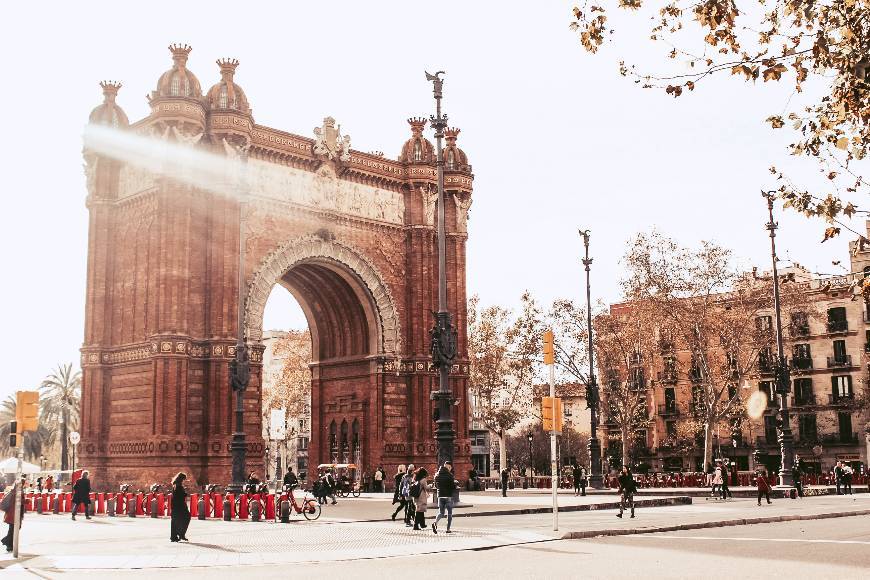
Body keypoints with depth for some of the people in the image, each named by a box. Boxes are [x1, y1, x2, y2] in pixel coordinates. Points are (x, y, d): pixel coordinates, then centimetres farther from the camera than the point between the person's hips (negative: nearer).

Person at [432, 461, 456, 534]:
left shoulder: (437, 475, 4)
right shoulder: (449, 475, -13)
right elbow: (453, 487, -13)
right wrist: (455, 483, 7)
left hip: (440, 496, 5)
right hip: (448, 496, -4)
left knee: (441, 512, 13)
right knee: (449, 513, 9)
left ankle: (435, 522, -15)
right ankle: (448, 529, 9)